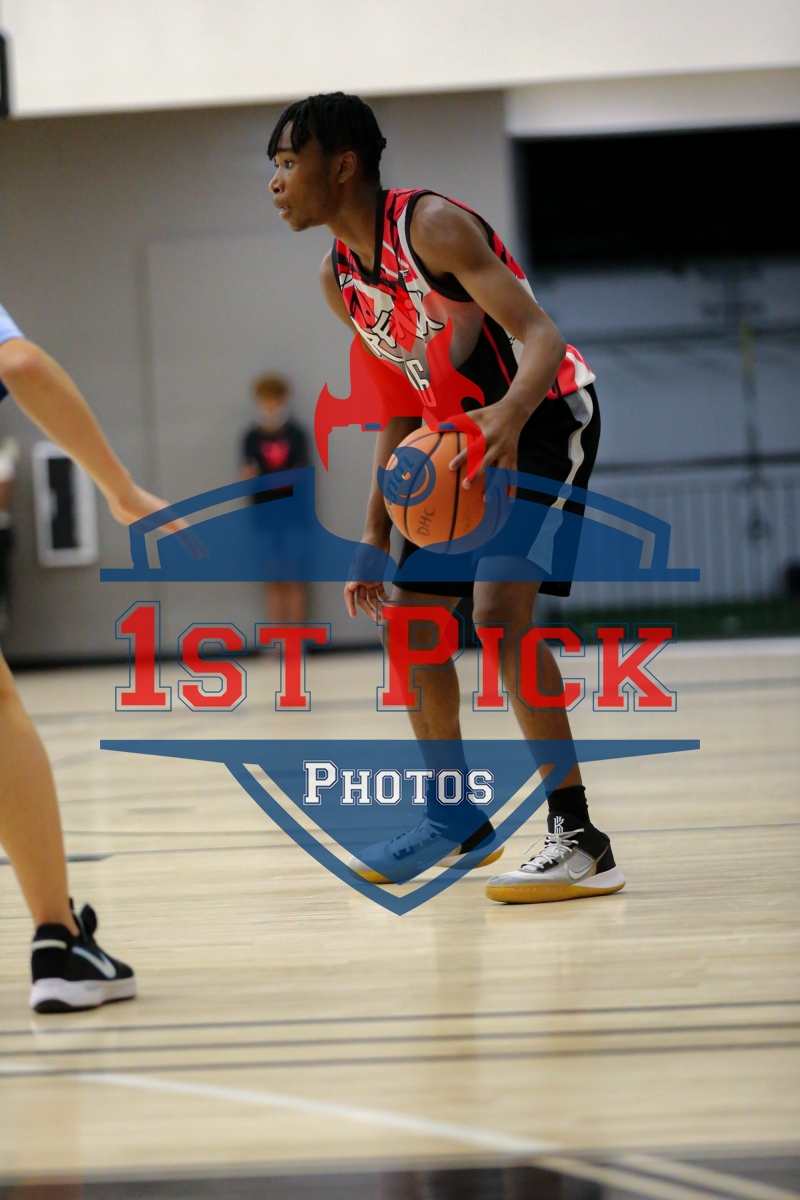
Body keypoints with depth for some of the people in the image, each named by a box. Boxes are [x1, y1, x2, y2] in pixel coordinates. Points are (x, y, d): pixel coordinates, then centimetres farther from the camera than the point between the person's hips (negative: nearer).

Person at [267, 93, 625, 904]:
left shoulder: (432, 227, -23)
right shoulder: (339, 279, 3)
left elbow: (541, 336, -31)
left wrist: (509, 416, -51)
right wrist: (377, 532, 9)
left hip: (547, 415, -9)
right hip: (468, 434, 9)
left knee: (500, 608, -25)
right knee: (407, 618, 11)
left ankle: (579, 843, -22)